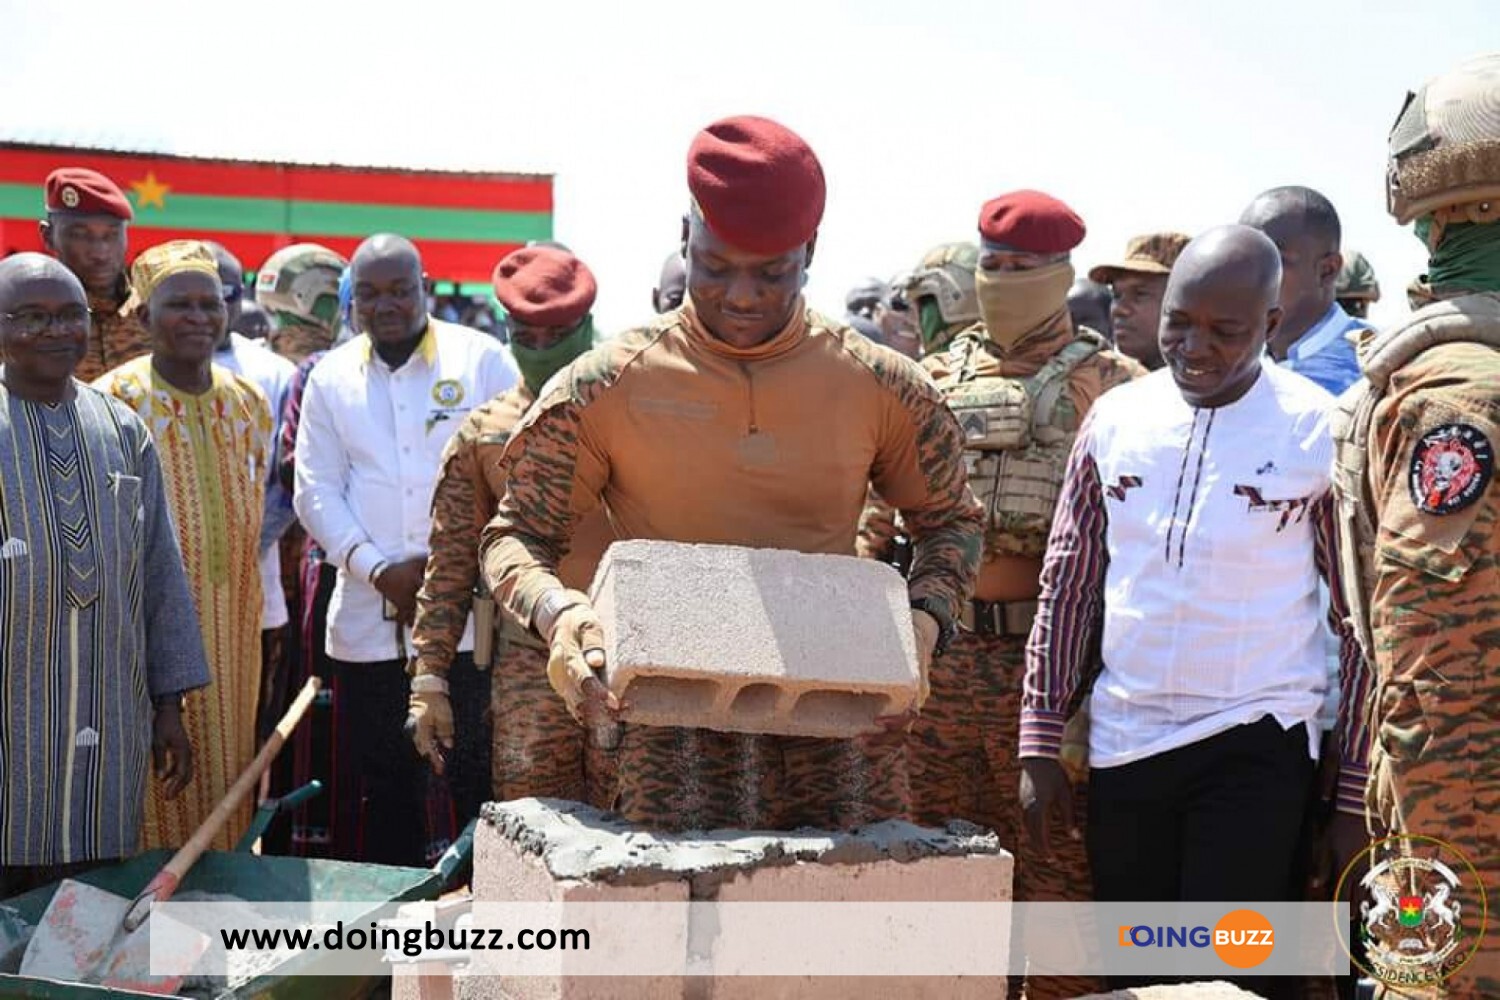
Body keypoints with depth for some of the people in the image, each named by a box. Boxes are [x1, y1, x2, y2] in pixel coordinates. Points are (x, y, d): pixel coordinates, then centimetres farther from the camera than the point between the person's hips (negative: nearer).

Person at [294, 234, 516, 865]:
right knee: (379, 785, 8)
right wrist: (380, 571, -7)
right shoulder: (331, 378, 12)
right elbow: (317, 491, 7)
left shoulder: (482, 360, 4)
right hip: (368, 620, 3)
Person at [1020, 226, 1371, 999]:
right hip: (1122, 744, 4)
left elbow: (1361, 622, -5)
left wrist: (1355, 797, -6)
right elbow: (1067, 588, 7)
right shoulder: (1115, 419, 2)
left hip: (1254, 751, -4)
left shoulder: (1324, 433, -8)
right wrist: (1039, 746, 4)